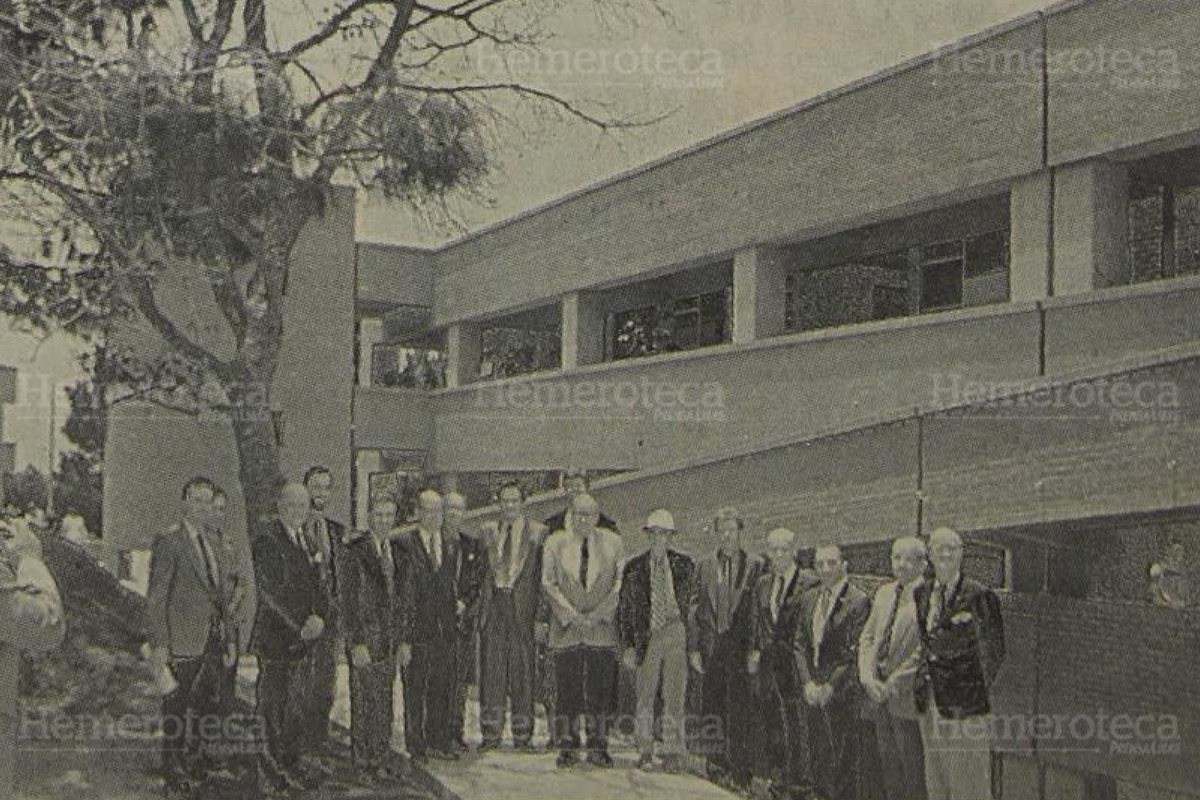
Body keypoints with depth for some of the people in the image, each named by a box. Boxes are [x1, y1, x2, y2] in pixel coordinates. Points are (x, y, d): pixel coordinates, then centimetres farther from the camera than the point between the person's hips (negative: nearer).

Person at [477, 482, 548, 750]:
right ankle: (491, 734, 9)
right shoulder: (487, 532, 13)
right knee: (492, 669, 2)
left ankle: (522, 734, 6)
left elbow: (545, 576, 1)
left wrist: (542, 612, -6)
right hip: (493, 605, 2)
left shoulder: (538, 533, 4)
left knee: (523, 669, -1)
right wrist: (478, 604, 5)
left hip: (524, 608, -2)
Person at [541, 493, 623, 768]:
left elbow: (620, 583, 3)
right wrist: (572, 615, -9)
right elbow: (548, 583, 1)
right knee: (568, 689, 0)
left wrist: (598, 614, -7)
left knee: (601, 690, 0)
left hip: (603, 627, 0)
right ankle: (567, 747, 9)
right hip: (566, 628, 0)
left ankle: (598, 747, 8)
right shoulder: (555, 542, 5)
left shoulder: (612, 542, 6)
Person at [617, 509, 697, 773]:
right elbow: (625, 609, 8)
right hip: (646, 638, 0)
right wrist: (629, 646, 1)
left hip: (676, 634, 0)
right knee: (644, 699, 5)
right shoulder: (634, 568, 7)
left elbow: (694, 603, 11)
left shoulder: (684, 565, 8)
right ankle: (645, 753, 15)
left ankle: (673, 753, 8)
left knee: (675, 697, -1)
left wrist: (694, 641, 4)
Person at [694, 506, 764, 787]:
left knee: (741, 712, -4)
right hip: (712, 648, 3)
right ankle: (716, 769, 14)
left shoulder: (756, 567, 3)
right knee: (712, 710, 5)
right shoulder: (705, 567, 13)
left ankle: (742, 774, 3)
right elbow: (697, 610, 11)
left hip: (741, 648, -3)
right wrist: (695, 648, 3)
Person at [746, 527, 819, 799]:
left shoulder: (809, 582, -7)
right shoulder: (763, 583, 13)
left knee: (797, 722, -4)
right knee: (773, 721, 10)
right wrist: (755, 651, 10)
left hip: (796, 662, -6)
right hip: (769, 662, 6)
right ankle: (779, 776, 21)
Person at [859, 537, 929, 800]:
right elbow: (867, 637, 12)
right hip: (878, 695, 7)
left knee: (913, 769, 1)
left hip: (908, 698, -7)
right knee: (888, 765, 15)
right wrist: (868, 676, -3)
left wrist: (894, 683, -15)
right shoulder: (884, 592, 14)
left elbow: (925, 650, -16)